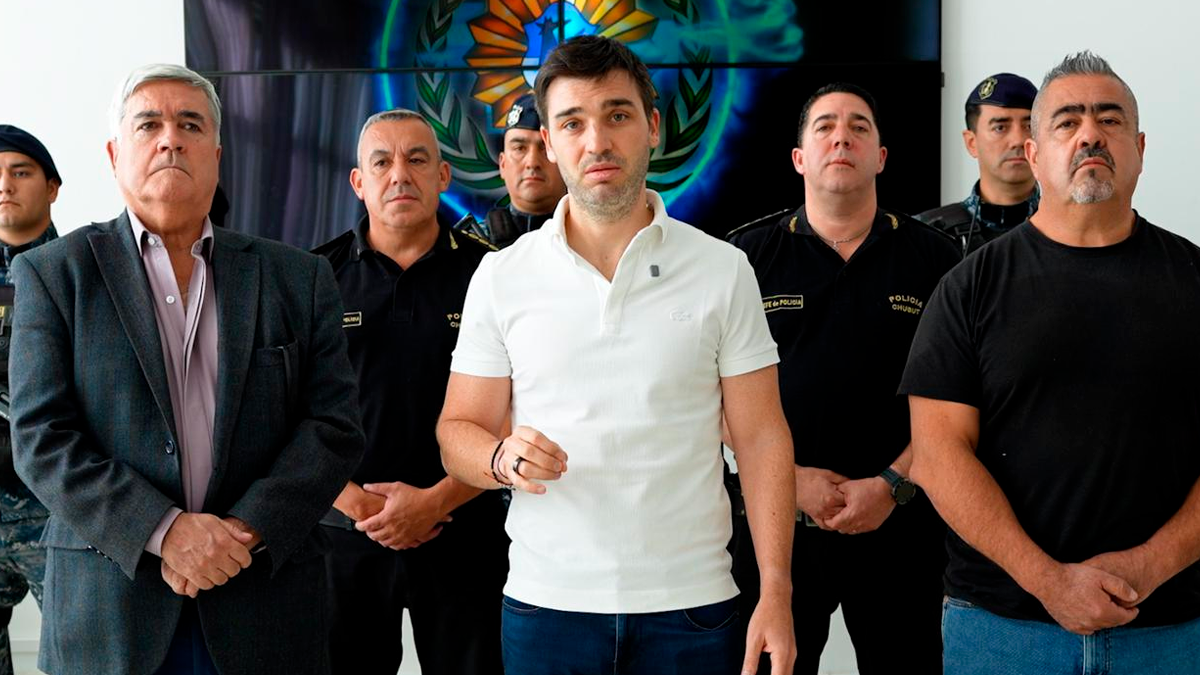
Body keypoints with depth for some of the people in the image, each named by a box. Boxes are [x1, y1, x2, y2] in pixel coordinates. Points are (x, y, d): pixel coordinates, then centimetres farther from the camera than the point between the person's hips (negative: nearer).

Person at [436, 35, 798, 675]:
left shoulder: (723, 270, -1)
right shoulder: (500, 276, 1)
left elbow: (760, 437, 0)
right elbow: (458, 431, 5)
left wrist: (776, 593, -7)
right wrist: (503, 458, -18)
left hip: (692, 603, 0)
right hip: (546, 604, 1)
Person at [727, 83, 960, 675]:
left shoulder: (935, 258, 5)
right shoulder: (747, 256, 5)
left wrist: (893, 486, -11)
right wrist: (788, 477, -9)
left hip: (899, 525, 0)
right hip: (775, 524, 0)